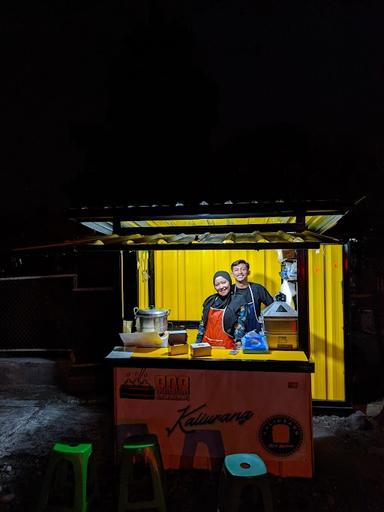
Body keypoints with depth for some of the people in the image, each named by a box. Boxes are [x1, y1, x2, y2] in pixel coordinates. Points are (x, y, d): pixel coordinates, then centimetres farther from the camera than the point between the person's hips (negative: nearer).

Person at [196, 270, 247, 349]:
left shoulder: (238, 303, -7)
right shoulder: (210, 301, 7)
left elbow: (240, 326, -13)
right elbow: (202, 324, 12)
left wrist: (239, 341, -28)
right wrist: (198, 343, 10)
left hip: (226, 347, -4)